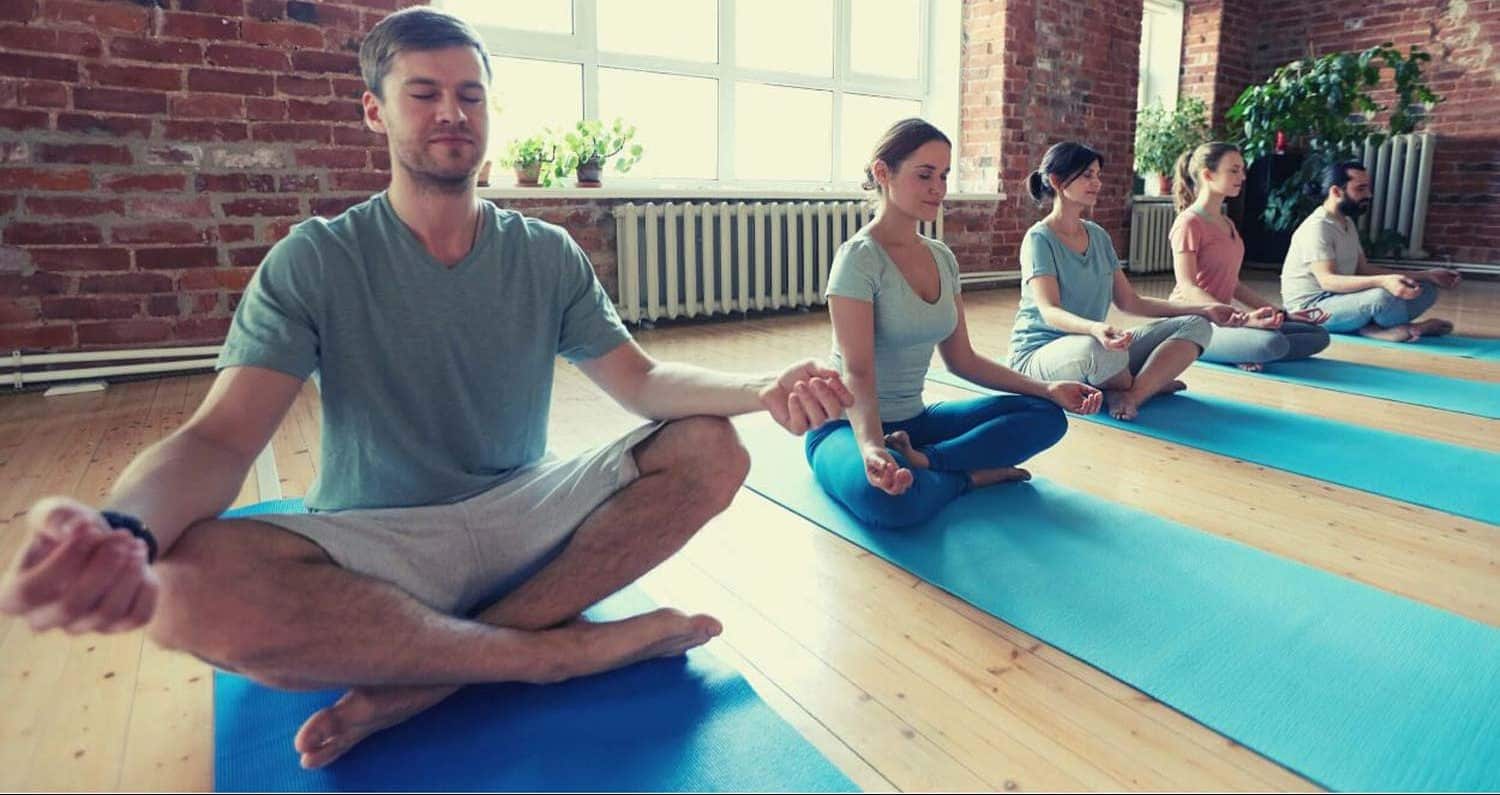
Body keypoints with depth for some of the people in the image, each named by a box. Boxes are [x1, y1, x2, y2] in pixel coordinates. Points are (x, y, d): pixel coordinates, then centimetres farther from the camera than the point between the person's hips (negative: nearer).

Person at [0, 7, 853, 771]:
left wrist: (764, 388, -26)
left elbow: (644, 379, -5)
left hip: (522, 521, 3)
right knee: (191, 586, -33)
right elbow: (221, 436, -14)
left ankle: (427, 674, -21)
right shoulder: (317, 261, -5)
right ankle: (573, 646, -20)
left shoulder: (549, 255, 3)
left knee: (711, 449, -18)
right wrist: (122, 528, -38)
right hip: (373, 545, -2)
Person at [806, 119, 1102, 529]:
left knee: (1046, 415, -4)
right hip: (849, 424, -8)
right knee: (887, 496, -41)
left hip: (914, 419, 8)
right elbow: (857, 374, -24)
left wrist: (1048, 388, 1)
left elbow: (962, 360, 10)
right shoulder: (860, 257, -16)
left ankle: (920, 460, -19)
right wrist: (871, 447, -42)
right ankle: (973, 475, -12)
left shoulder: (942, 258, 7)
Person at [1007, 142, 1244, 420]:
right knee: (1097, 349, -41)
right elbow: (1049, 311, -23)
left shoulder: (1098, 236, 12)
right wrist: (1095, 329, -44)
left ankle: (1132, 395, -26)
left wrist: (1203, 309, 4)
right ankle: (1149, 384, -7)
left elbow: (1130, 302, 12)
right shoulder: (1040, 238, -10)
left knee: (1196, 325, -4)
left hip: (1095, 345, 8)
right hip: (1039, 353, -7)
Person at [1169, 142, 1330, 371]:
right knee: (1273, 343, -34)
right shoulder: (1189, 222, -10)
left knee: (1318, 335, 3)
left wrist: (1282, 313, 16)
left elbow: (1233, 284, 20)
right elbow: (1187, 288, -20)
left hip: (1222, 320, 9)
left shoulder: (1226, 223, 18)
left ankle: (1238, 354, -8)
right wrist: (1242, 319, -30)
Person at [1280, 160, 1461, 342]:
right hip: (1312, 309, -10)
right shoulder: (1317, 227, -17)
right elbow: (1327, 280, -28)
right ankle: (1410, 329, -7)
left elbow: (1364, 270, 16)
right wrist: (1383, 282, -41)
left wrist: (1427, 275, 11)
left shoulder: (1348, 224, 16)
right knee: (1382, 296, -35)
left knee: (1426, 290, 4)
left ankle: (1372, 327, -18)